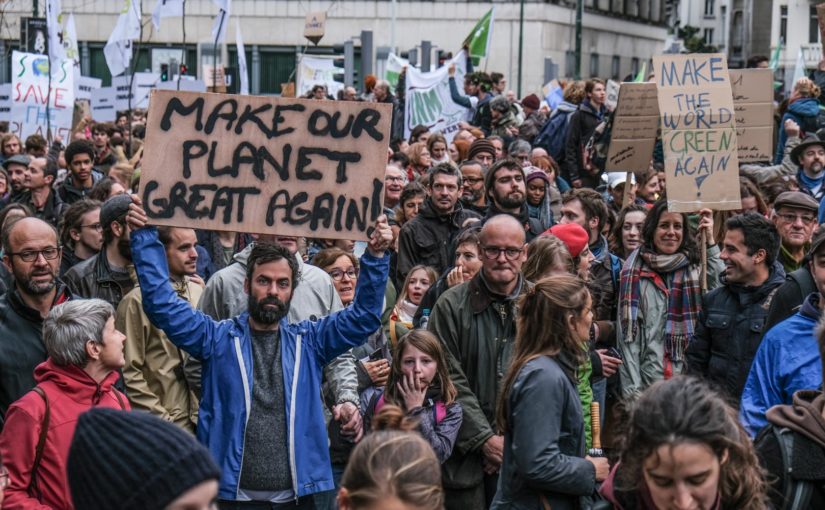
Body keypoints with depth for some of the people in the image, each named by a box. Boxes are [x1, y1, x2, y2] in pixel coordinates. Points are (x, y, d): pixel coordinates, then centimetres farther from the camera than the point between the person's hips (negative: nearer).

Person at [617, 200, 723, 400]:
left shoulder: (695, 265, 9)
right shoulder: (636, 271, 3)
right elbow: (628, 332, -1)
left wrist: (710, 242, -8)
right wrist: (632, 388, -8)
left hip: (691, 378, 2)